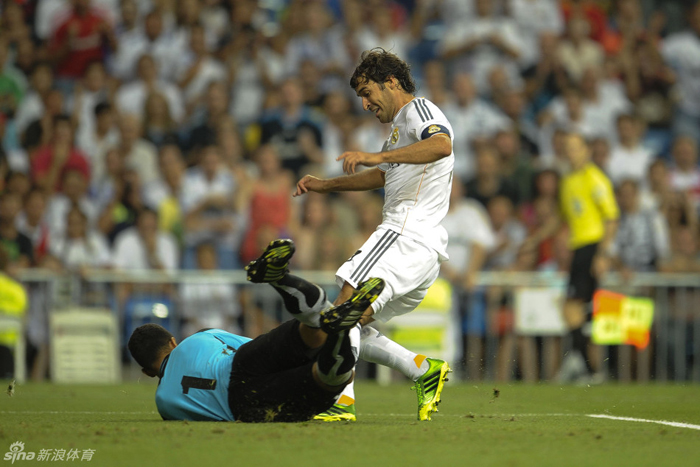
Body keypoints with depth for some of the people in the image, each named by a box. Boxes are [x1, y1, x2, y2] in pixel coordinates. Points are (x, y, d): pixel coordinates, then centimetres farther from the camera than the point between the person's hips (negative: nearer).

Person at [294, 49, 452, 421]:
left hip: (407, 234, -10)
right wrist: (323, 185, 36)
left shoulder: (418, 110, -2)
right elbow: (380, 177, 45)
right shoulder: (401, 126, 30)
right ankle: (424, 370, 3)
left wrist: (376, 156, -32)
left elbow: (442, 145, -25)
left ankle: (340, 399, -29)